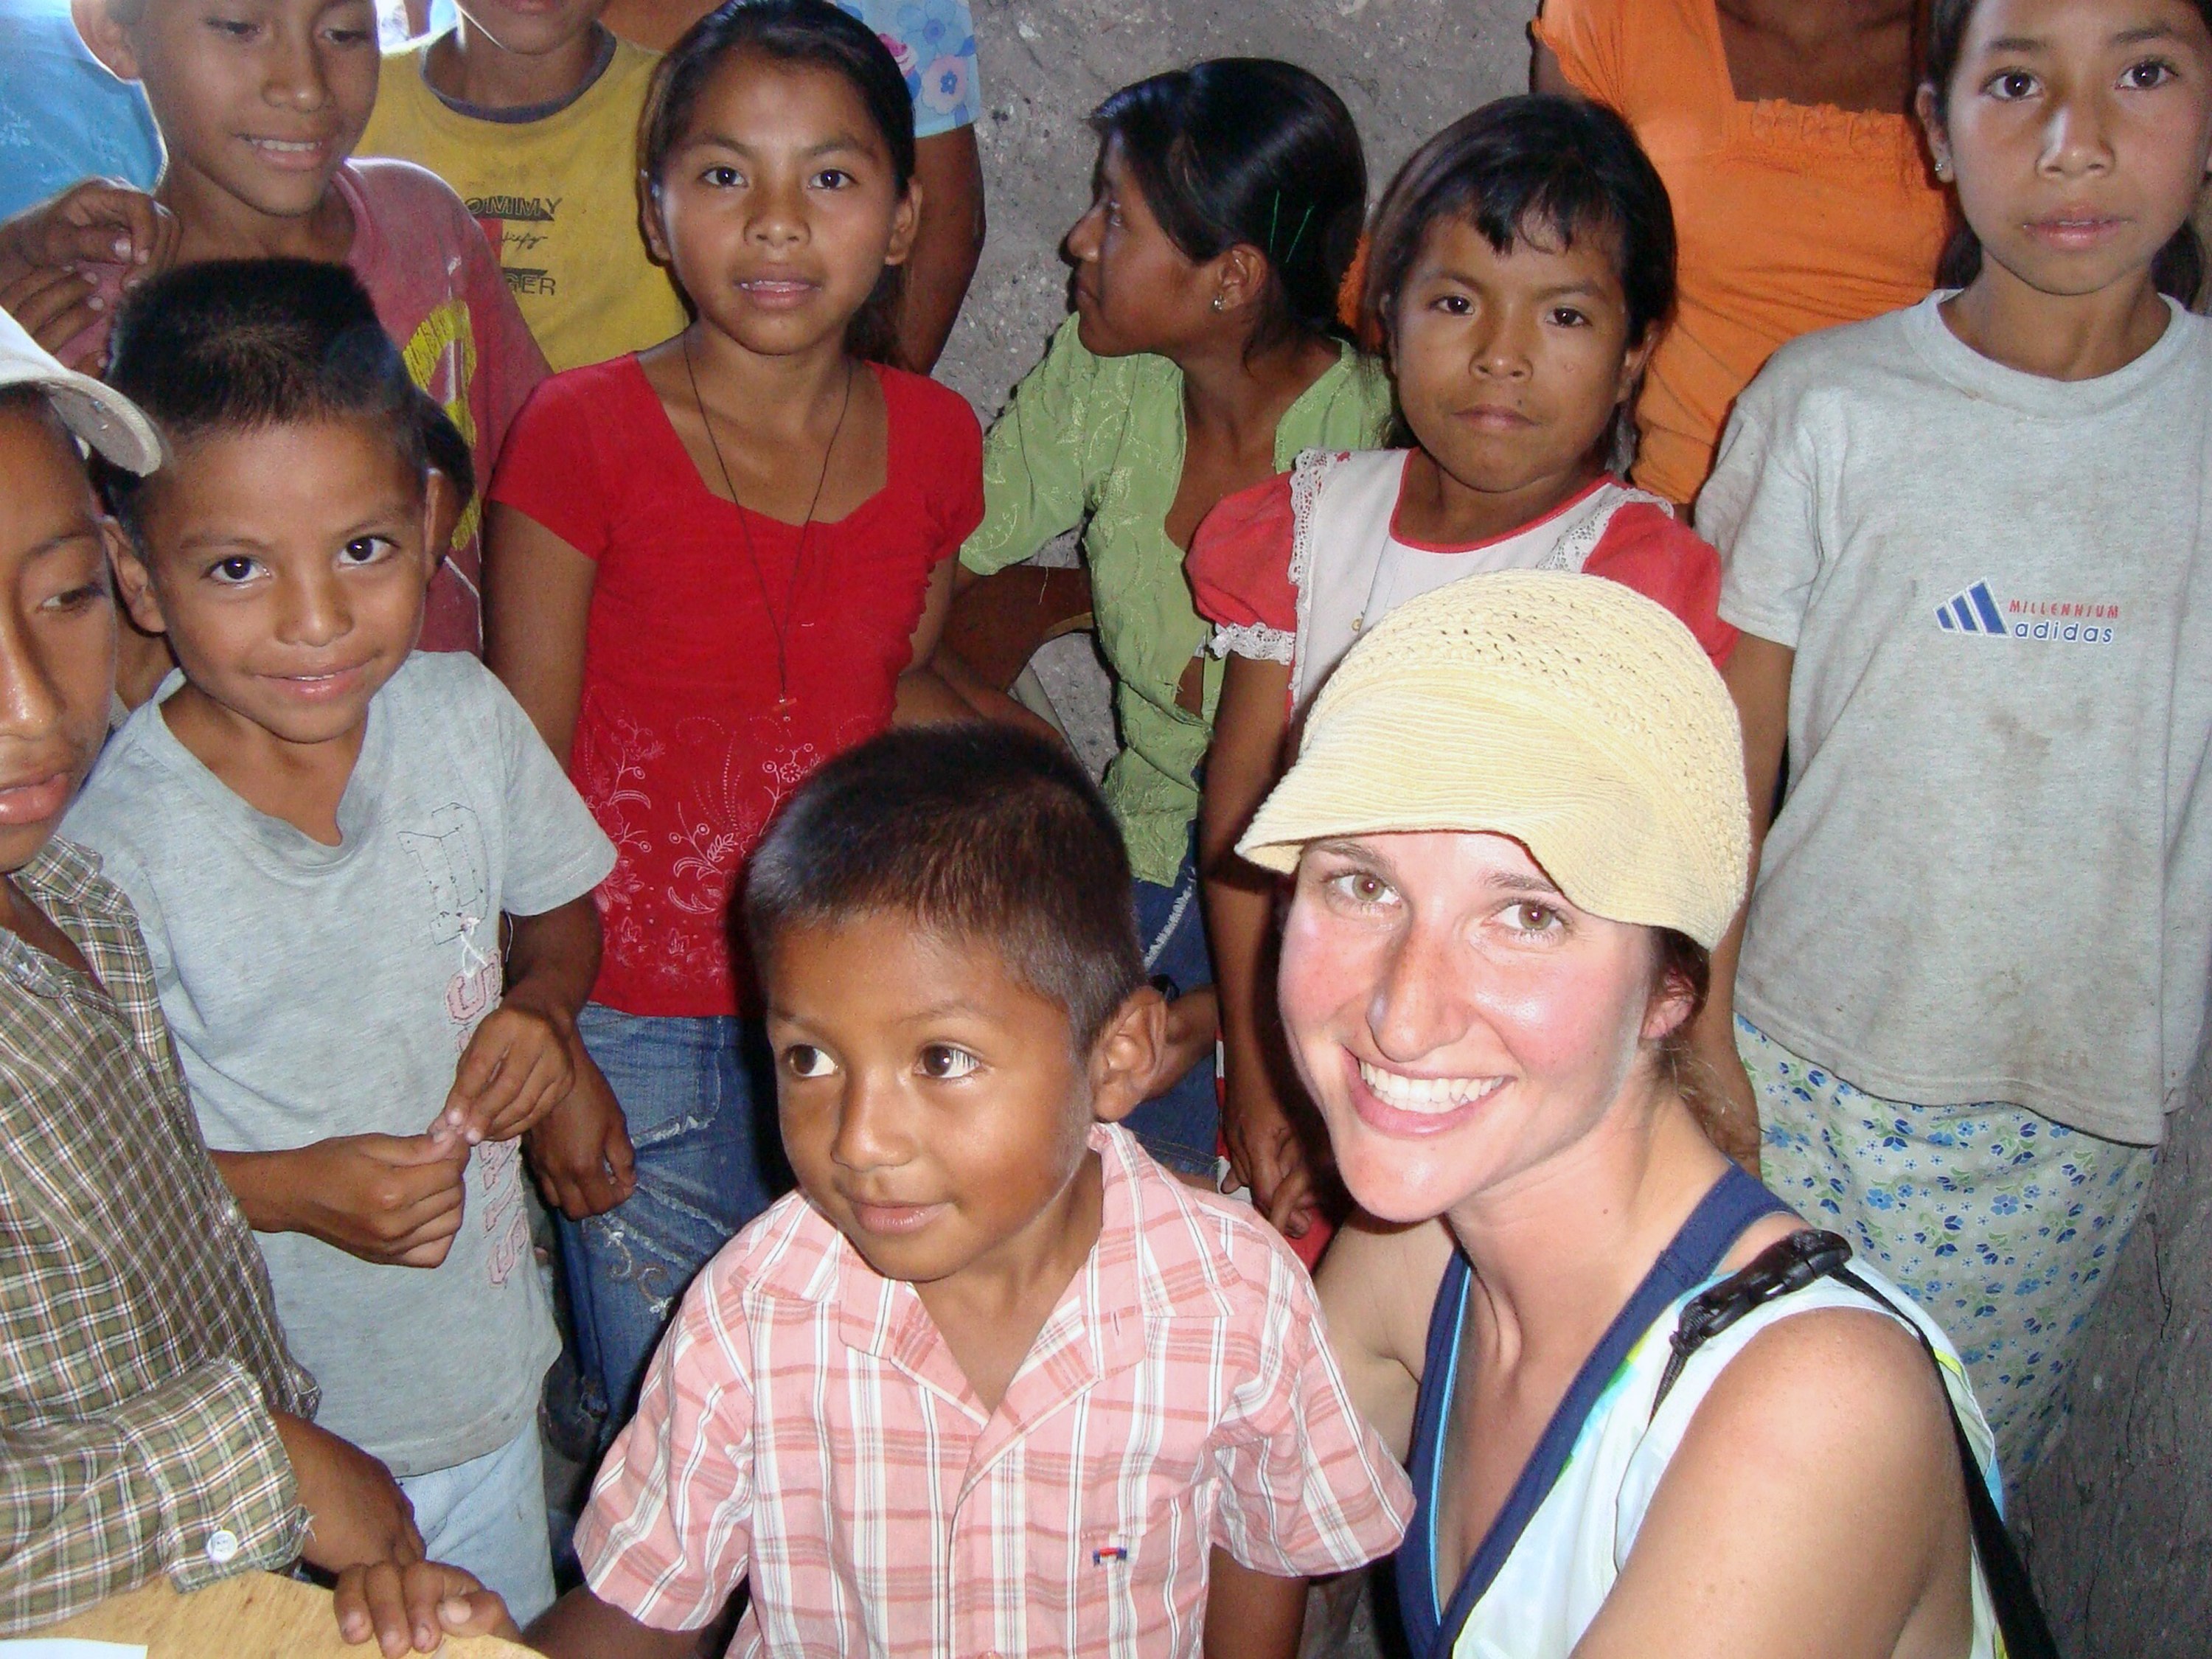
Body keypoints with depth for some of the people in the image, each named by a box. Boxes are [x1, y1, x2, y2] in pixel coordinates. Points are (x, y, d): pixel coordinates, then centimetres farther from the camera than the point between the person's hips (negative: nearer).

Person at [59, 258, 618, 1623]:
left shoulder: (466, 721, -11)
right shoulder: (113, 843, -23)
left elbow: (559, 916, 7)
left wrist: (544, 1008, -12)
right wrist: (288, 1190, -25)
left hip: (482, 1372, 4)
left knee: (509, 1625, 25)